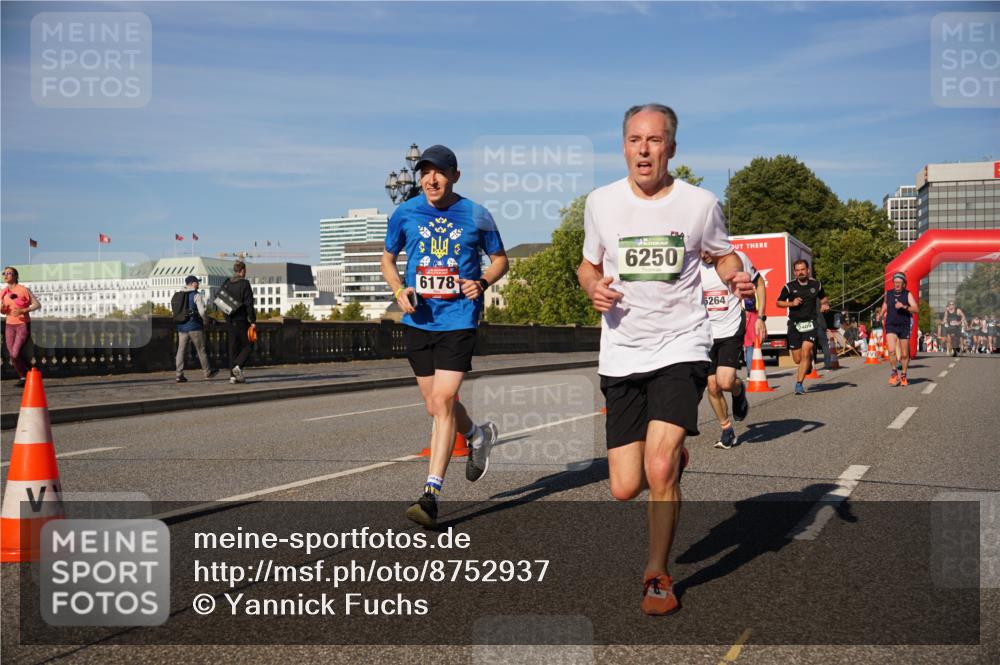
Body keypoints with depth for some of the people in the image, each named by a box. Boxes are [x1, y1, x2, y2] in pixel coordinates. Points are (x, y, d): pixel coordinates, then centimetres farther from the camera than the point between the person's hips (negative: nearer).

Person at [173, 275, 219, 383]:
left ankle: (179, 375, -3)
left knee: (181, 350, 3)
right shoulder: (196, 295, -8)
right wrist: (204, 322, 1)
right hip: (194, 326, -5)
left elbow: (175, 312, 9)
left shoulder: (178, 295, 10)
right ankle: (208, 373, 16)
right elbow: (202, 311, -15)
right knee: (201, 350, 6)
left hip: (181, 327, 5)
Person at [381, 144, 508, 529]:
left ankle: (431, 495, -10)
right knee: (436, 407, 13)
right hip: (418, 321, 4)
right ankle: (478, 436, 45)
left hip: (459, 320, -3)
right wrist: (399, 290, -5)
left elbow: (500, 258, 11)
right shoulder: (405, 214, 3)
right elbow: (388, 258, 15)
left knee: (443, 402, -14)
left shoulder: (476, 216, -2)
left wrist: (482, 282, -10)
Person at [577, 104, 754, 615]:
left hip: (681, 347, -2)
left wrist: (738, 279, -7)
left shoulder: (700, 203, -1)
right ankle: (673, 458, 38)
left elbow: (722, 254, 15)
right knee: (625, 489, 0)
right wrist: (594, 288, -8)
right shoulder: (601, 202, 3)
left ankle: (657, 574, 6)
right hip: (621, 355, 3)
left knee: (659, 468, -19)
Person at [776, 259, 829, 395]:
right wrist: (791, 303, -10)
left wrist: (825, 304, 1)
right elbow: (779, 302, 8)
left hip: (810, 324, 0)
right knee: (797, 359, 3)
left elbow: (823, 298, 23)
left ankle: (799, 384, -12)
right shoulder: (789, 286, -1)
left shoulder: (816, 285, 6)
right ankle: (808, 363, 41)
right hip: (794, 324, 0)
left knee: (805, 353, -19)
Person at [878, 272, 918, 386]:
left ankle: (903, 376, 23)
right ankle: (894, 372, -1)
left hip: (904, 326, -1)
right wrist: (881, 314, 20)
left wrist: (904, 306, -26)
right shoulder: (888, 293, 5)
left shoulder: (908, 295, -2)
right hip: (891, 326, 1)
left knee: (904, 354, 5)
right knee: (891, 350, -19)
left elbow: (916, 309, -13)